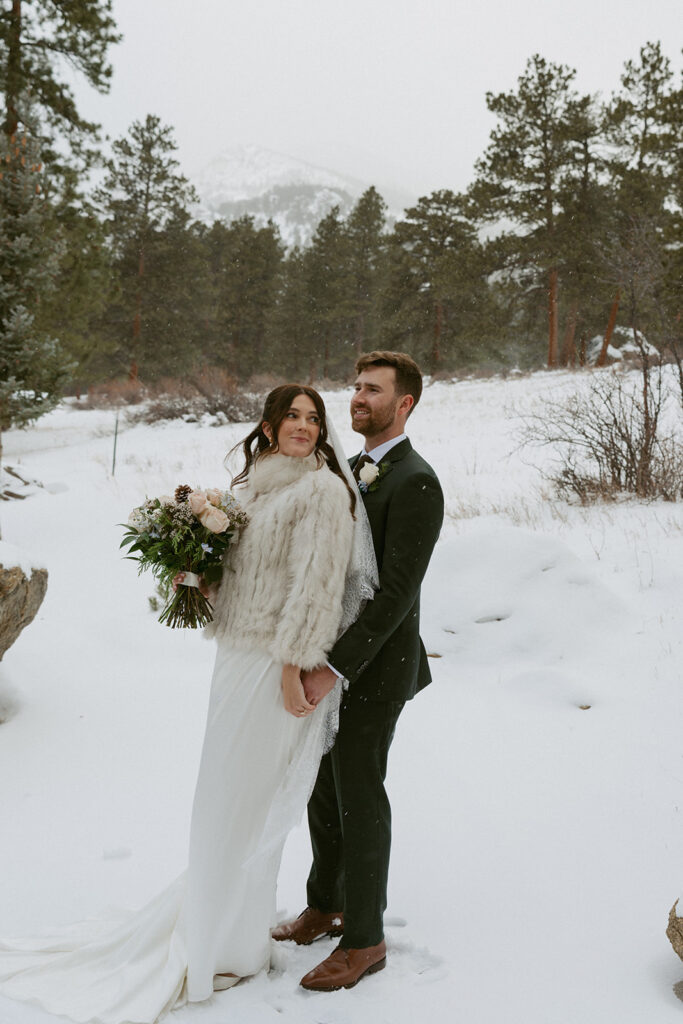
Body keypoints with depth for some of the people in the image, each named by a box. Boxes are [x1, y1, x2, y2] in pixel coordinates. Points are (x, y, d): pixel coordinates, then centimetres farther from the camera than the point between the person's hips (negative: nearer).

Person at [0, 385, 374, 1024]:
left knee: (243, 802, 4)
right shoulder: (253, 482, 11)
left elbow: (317, 582, -17)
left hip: (276, 664, -7)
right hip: (237, 655, 7)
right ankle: (213, 917, 36)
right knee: (226, 798, 17)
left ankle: (230, 948, 23)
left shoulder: (323, 488, -13)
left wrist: (292, 669, -19)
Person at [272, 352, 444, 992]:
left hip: (373, 670, -8)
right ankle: (325, 905, 38)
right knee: (324, 792, 19)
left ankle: (363, 940, 21)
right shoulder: (351, 469, 10)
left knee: (359, 800, 3)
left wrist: (334, 669, -28)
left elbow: (397, 592, -25)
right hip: (331, 656, 8)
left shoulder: (416, 484, -19)